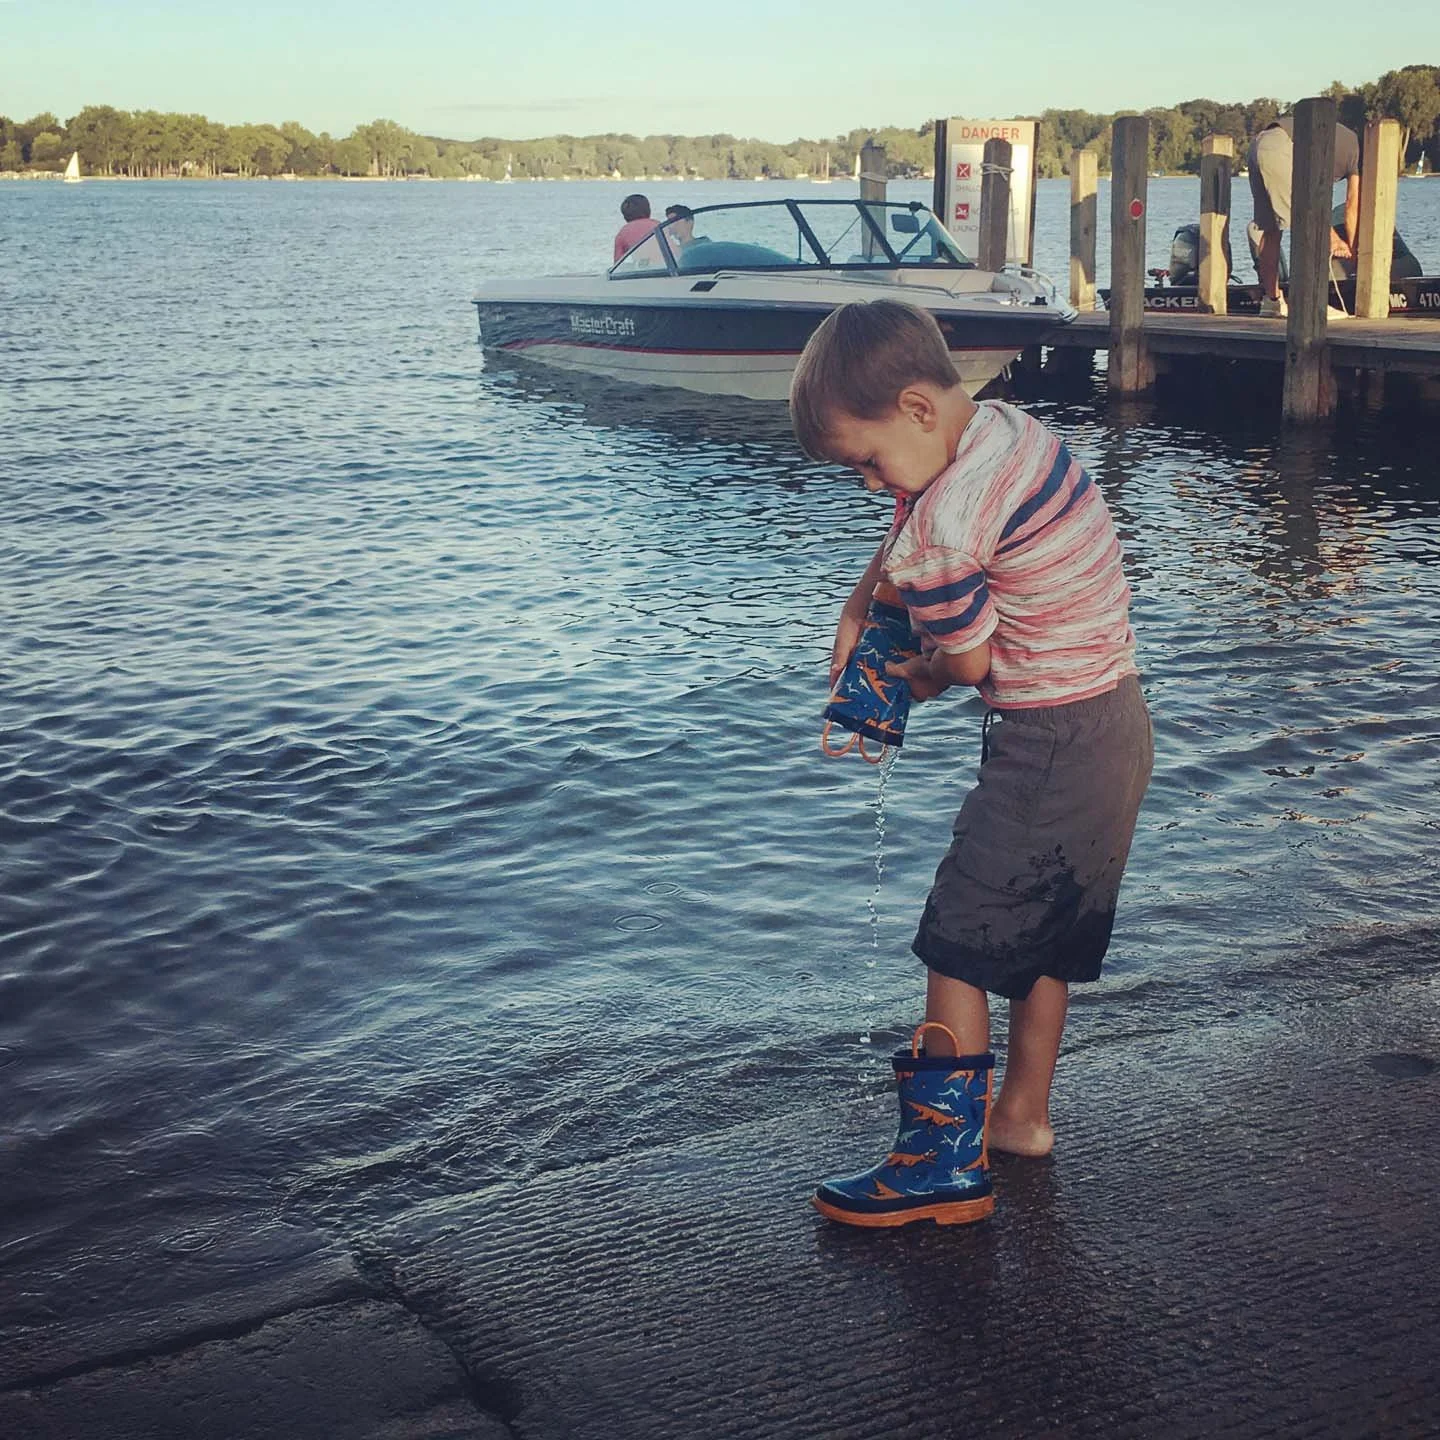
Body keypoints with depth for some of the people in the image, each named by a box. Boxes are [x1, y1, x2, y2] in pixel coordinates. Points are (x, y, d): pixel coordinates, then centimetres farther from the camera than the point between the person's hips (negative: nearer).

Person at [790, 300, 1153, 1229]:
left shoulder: (946, 523, -24)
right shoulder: (1010, 429, 4)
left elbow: (971, 663, -12)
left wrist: (914, 682, 8)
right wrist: (862, 607, 10)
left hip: (1053, 747, -10)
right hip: (1115, 723, 10)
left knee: (960, 941, -1)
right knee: (1041, 934, 20)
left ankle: (950, 1162, 6)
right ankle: (1024, 1115, 33)